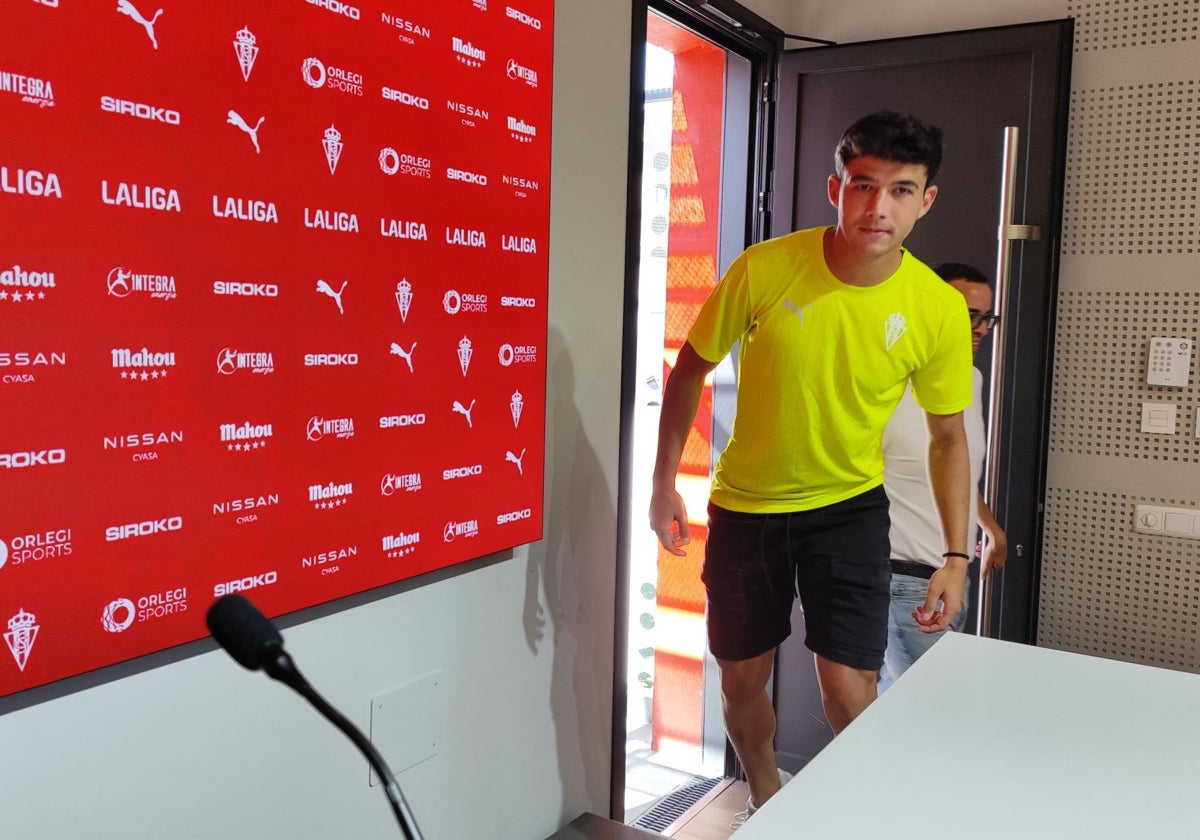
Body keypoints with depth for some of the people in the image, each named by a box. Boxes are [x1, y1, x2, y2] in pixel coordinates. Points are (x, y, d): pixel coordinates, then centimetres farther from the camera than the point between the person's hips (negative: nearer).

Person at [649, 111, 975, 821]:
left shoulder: (940, 310, -15)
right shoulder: (764, 269, -19)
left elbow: (948, 438, -2)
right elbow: (691, 369, -5)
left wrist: (956, 556, -6)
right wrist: (664, 482, -6)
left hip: (849, 508, 0)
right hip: (744, 506, 1)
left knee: (850, 697, -6)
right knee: (742, 683, 14)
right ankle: (767, 802, 44)